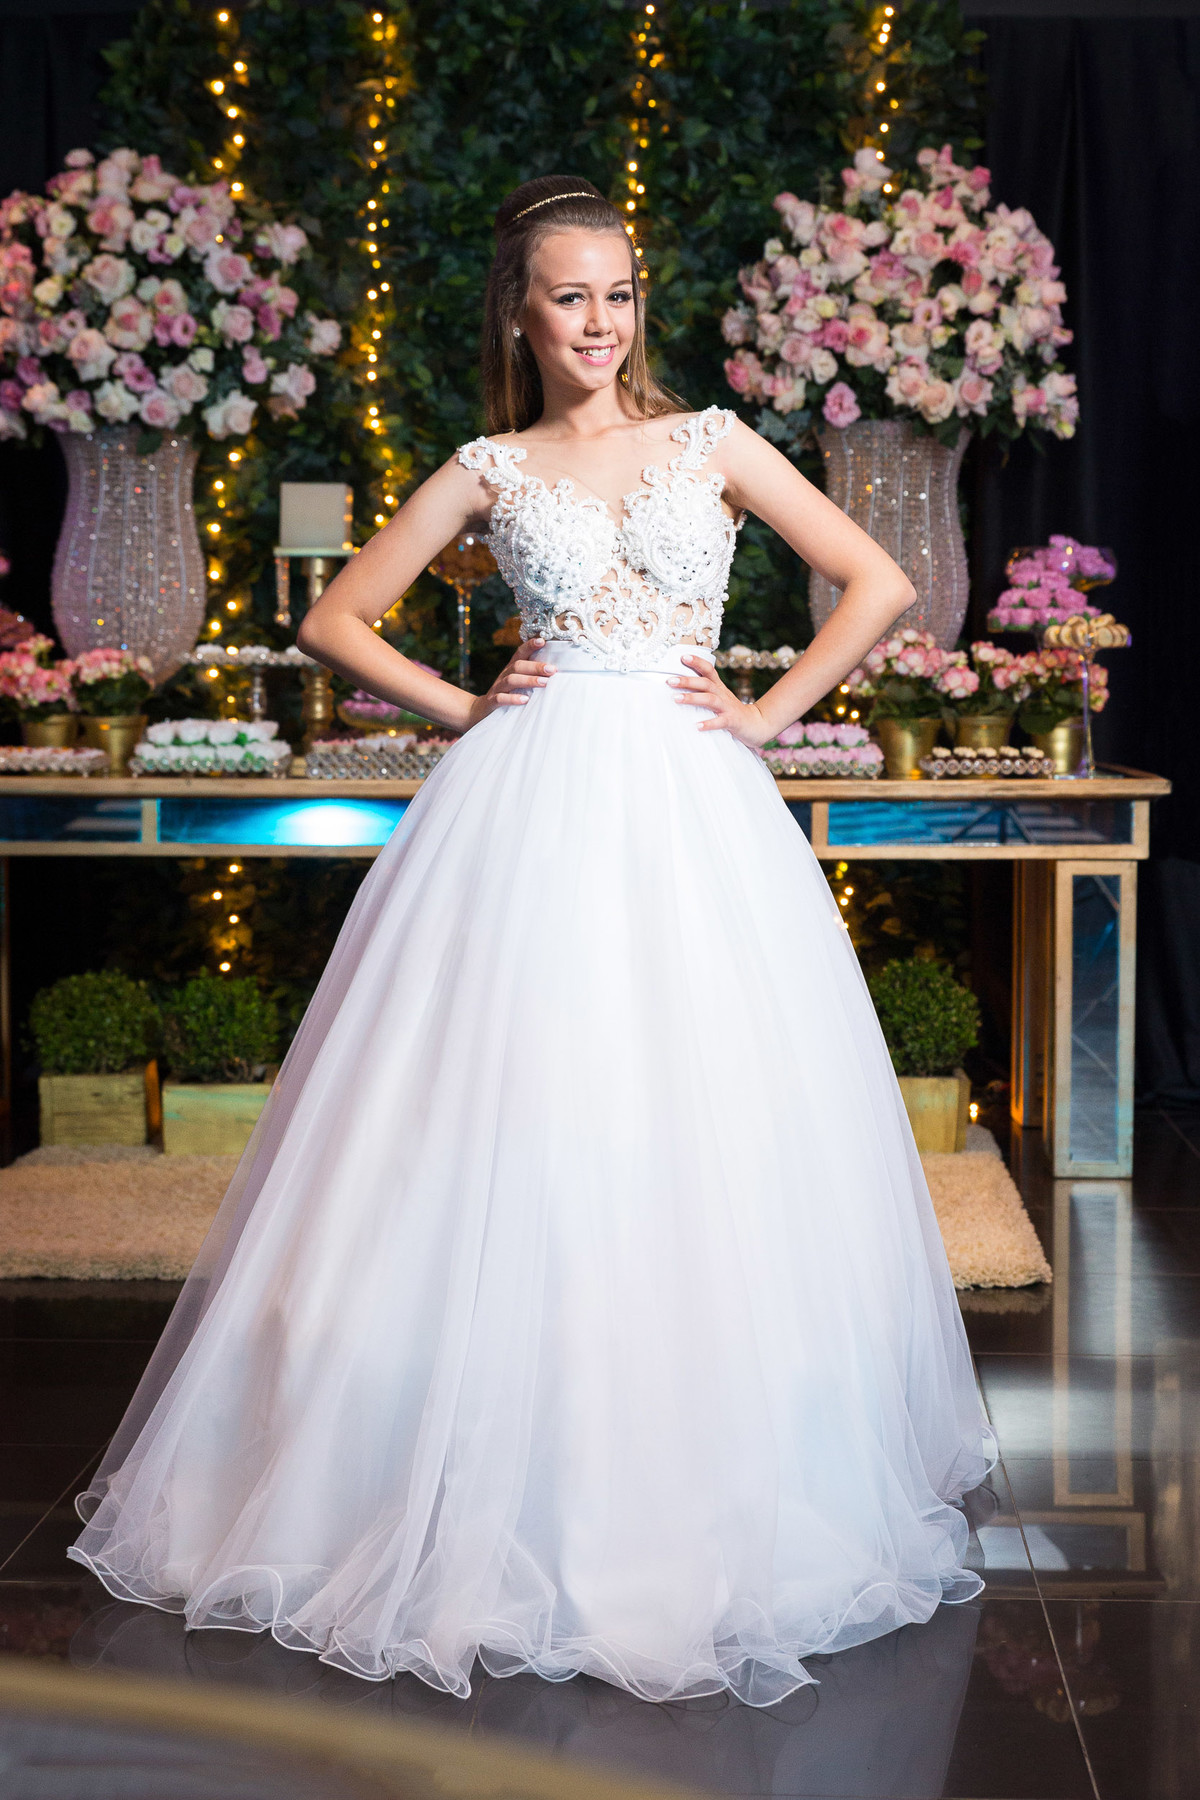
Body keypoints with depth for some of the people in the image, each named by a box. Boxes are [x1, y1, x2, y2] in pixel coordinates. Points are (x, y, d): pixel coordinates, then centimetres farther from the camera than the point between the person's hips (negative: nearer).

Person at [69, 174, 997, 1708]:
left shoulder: (710, 442, 11)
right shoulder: (489, 471, 10)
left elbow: (879, 582, 9)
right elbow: (334, 621, 13)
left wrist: (767, 714, 2)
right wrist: (462, 709, 3)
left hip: (694, 810, 1)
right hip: (530, 808, -1)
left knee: (703, 1140, 1)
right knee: (525, 1140, -3)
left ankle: (710, 1491, 16)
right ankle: (521, 1493, 8)